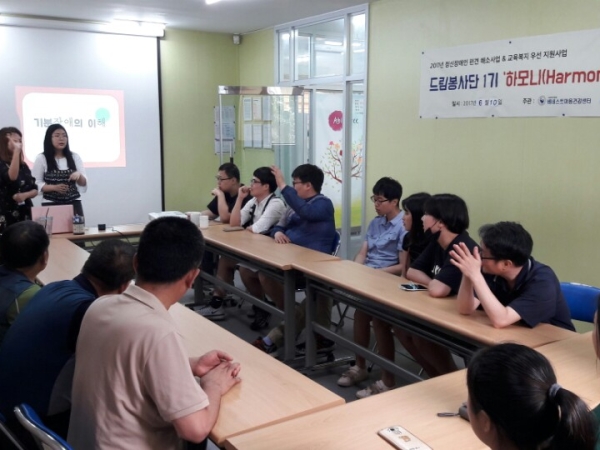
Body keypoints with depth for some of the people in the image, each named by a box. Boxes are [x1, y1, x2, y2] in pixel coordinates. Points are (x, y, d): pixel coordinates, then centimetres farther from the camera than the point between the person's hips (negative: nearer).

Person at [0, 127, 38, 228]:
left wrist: (25, 195, -10)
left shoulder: (23, 165, 14)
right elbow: (12, 177, -27)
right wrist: (16, 151, -29)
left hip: (25, 214, 6)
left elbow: (35, 190, 12)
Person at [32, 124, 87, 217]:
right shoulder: (41, 158, 1)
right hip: (51, 205, -2)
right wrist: (54, 187, -17)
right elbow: (36, 184, -1)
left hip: (73, 204, 3)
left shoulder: (75, 157, 8)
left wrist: (79, 175, -13)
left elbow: (83, 183, 9)